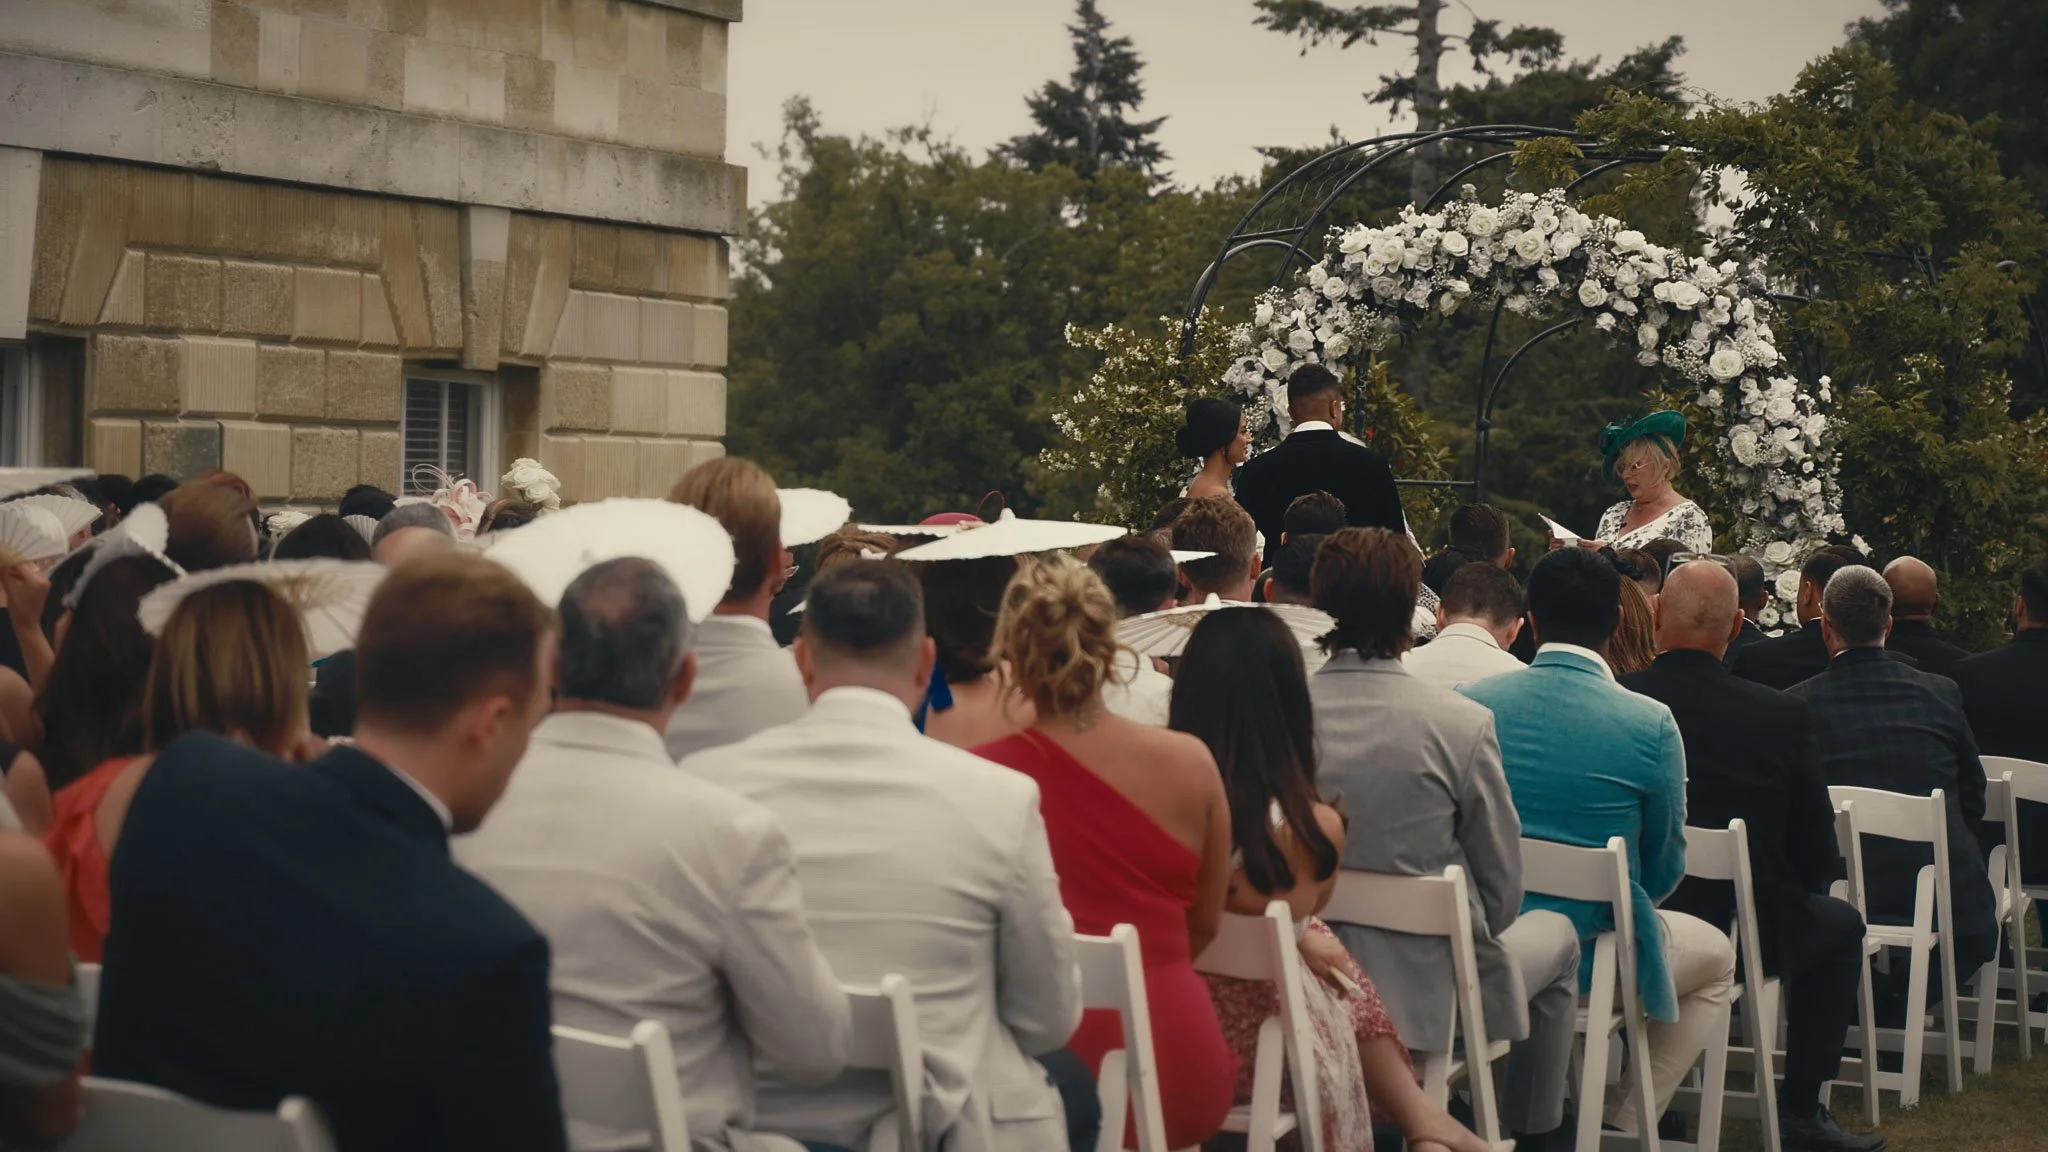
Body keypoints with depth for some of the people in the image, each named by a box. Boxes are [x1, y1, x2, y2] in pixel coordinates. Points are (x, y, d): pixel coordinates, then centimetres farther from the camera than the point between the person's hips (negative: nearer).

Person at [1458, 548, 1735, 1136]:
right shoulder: (1652, 725, -16)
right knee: (1717, 958, 27)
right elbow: (1665, 867, -3)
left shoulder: (1468, 702, -8)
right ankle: (1625, 1123, 20)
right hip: (1588, 953, -4)